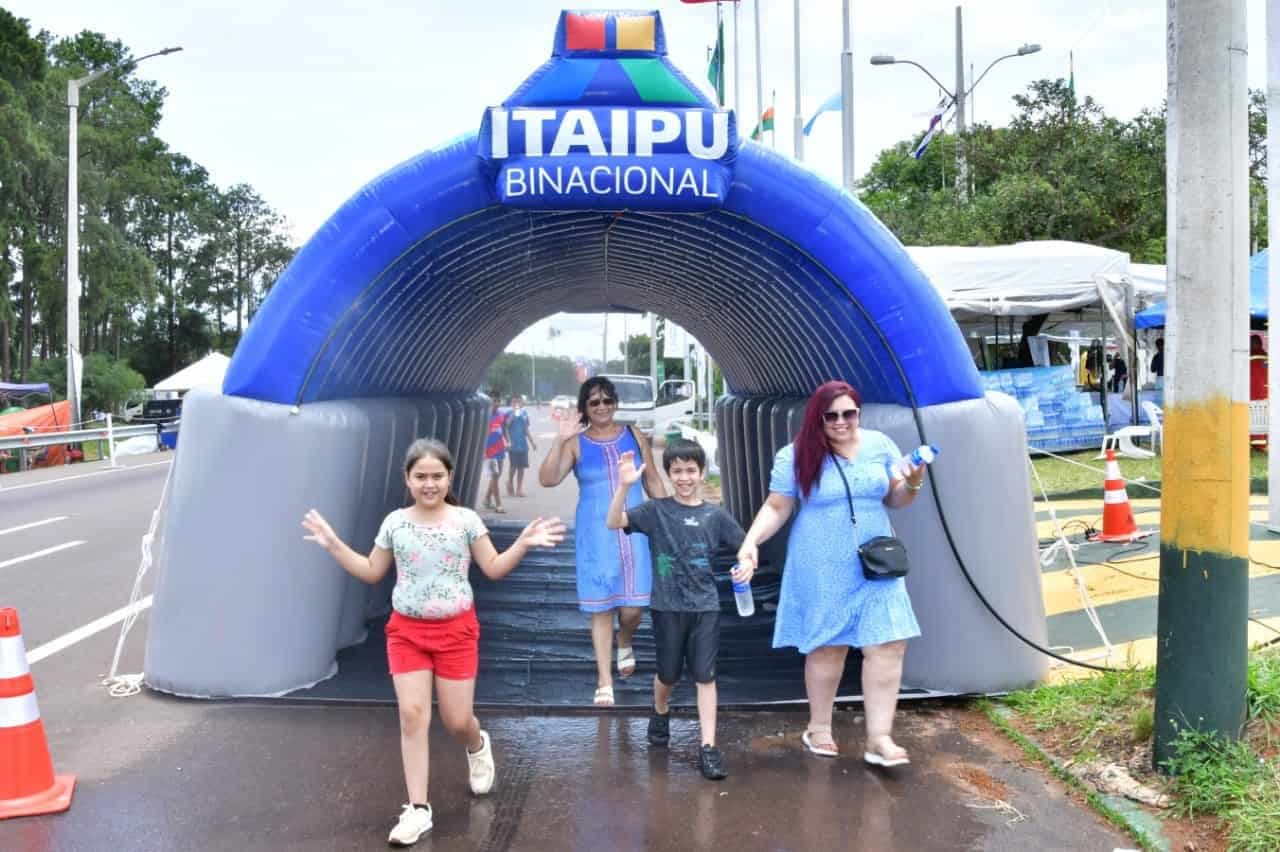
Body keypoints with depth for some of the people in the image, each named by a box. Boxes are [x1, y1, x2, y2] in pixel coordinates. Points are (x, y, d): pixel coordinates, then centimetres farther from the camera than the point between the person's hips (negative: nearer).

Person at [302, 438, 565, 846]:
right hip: (406, 631, 2)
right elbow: (372, 572, 10)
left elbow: (494, 568, -2)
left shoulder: (466, 520, -6)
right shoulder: (395, 523, 0)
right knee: (412, 715, -6)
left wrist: (523, 544, -16)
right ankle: (418, 809, 4)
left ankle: (478, 746, 42)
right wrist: (334, 545, 2)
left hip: (455, 631, -1)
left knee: (457, 721, 4)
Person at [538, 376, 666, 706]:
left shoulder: (634, 438, 4)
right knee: (601, 607, 3)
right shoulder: (576, 443, -2)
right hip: (596, 534, -1)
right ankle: (604, 682, 13)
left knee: (633, 606, -1)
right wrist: (560, 439, -22)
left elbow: (654, 482, 10)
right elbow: (547, 480, -14)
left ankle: (624, 644, 35)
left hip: (634, 531, 1)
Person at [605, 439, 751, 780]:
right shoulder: (656, 510, -4)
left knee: (705, 675, 0)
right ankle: (660, 713, 46)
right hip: (667, 607, 0)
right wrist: (624, 485, -30)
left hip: (705, 607, 0)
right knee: (668, 673, 15)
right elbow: (613, 523, -16)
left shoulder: (716, 515, 0)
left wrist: (748, 566, -16)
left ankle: (708, 747, 5)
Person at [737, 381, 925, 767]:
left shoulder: (880, 445, 2)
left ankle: (879, 738, 4)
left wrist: (911, 485, -11)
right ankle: (818, 728, 27)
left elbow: (893, 499, 11)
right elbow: (776, 507, -6)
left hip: (875, 567, 3)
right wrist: (751, 540, -21)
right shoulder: (795, 456, -8)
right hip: (822, 570, -3)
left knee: (887, 646, -4)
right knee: (827, 647, 8)